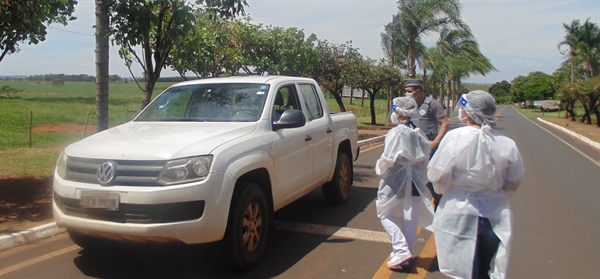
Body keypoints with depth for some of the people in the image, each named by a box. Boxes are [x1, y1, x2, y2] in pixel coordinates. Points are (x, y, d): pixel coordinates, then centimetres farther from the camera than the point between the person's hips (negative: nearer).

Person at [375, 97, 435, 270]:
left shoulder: (396, 132, -17)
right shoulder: (419, 133, 3)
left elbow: (389, 159, -19)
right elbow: (425, 158, 8)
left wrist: (380, 168, 0)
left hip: (396, 181, -6)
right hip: (415, 182, 6)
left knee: (385, 214, 9)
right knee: (410, 220, 13)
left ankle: (401, 250, -4)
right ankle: (405, 254, 24)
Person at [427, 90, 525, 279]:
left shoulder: (455, 138, -18)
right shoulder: (507, 144, -7)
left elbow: (437, 175, -14)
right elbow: (513, 183, 4)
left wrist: (443, 190, 8)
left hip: (460, 216, -3)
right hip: (495, 217, 3)